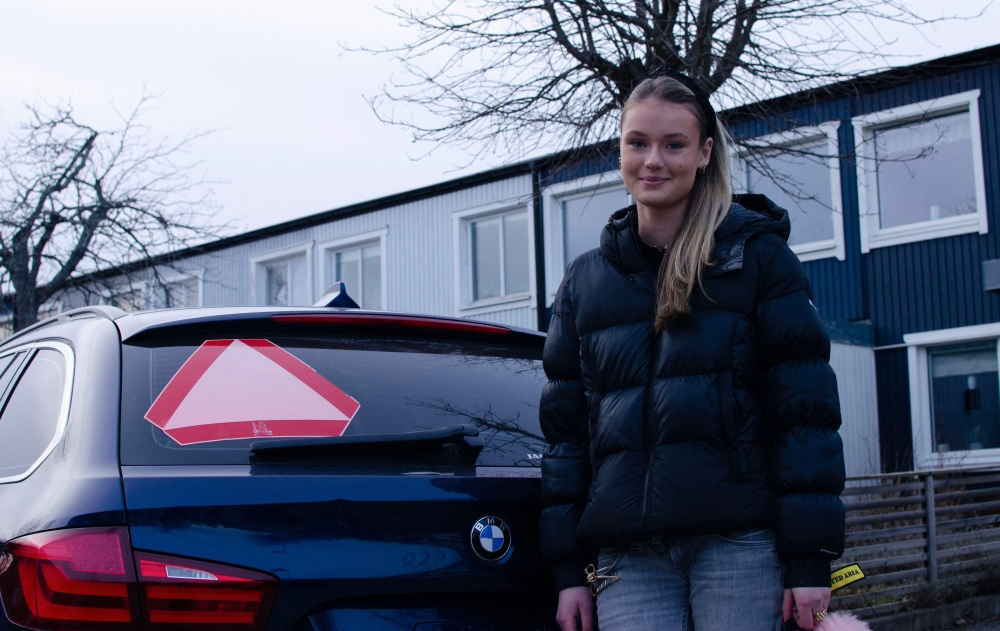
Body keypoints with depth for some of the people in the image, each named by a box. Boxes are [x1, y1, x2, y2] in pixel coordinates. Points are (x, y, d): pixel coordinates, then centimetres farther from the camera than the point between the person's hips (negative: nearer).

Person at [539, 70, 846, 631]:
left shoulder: (758, 255, 5)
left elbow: (805, 409, -1)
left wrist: (809, 560, -7)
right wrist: (568, 570, 8)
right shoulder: (585, 281, 15)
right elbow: (564, 426, 14)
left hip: (740, 543, -2)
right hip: (629, 560, 3)